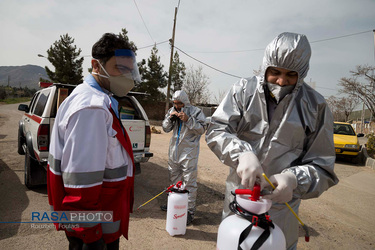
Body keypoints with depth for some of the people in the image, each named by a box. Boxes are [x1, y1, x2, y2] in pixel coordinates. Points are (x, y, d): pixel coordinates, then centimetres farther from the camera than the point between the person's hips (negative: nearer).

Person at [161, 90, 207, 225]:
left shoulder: (195, 111, -8)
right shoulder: (172, 111, 9)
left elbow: (201, 129, -15)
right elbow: (166, 129, 11)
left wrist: (188, 120, -24)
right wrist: (170, 118, -7)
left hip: (189, 151, -6)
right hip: (174, 150, 7)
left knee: (189, 181, -4)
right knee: (174, 178, 19)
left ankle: (190, 211, 5)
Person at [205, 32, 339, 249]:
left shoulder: (315, 106, -8)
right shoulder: (244, 90, -8)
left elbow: (322, 167, -6)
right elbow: (216, 130, -11)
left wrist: (293, 179, -27)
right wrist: (242, 153, -30)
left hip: (280, 203, -1)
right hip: (238, 191, 2)